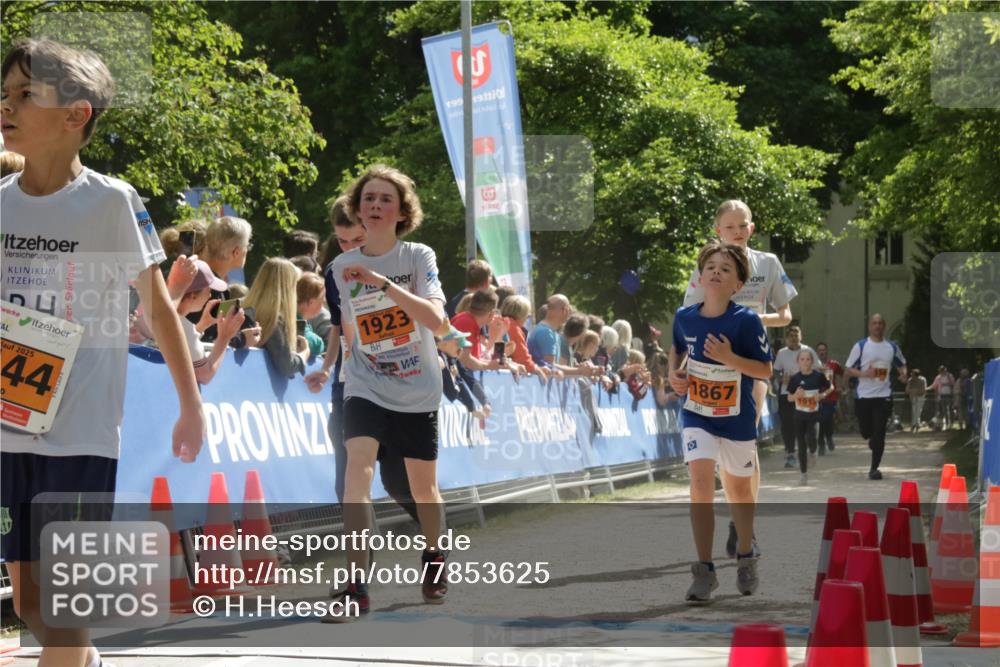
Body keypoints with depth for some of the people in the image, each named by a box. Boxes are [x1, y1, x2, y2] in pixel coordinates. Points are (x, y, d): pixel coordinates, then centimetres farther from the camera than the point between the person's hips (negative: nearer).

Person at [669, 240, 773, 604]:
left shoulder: (746, 321, -17)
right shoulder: (685, 317, -6)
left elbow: (765, 370, -15)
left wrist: (730, 358, -29)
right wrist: (674, 372, -4)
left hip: (737, 420, -1)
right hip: (696, 414, 1)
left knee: (738, 489, 16)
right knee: (701, 481, -17)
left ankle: (746, 555, 41)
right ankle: (704, 571, -13)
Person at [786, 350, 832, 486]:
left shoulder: (818, 376, -4)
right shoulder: (795, 379, -2)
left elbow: (829, 388, 11)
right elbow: (789, 398, 3)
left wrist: (822, 395, -8)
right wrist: (796, 394, -17)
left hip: (814, 414, -1)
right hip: (799, 414, 1)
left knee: (811, 439, -22)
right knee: (801, 445, 5)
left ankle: (812, 452, 14)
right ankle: (803, 473, 17)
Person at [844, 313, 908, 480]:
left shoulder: (892, 347, 7)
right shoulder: (861, 346, -1)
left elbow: (901, 364, 22)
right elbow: (848, 370, 0)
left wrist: (903, 373, -1)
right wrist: (864, 374, -18)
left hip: (884, 395, 0)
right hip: (863, 395, 0)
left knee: (879, 434, -7)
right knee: (866, 431, 9)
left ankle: (874, 468, -1)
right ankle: (873, 440, 46)